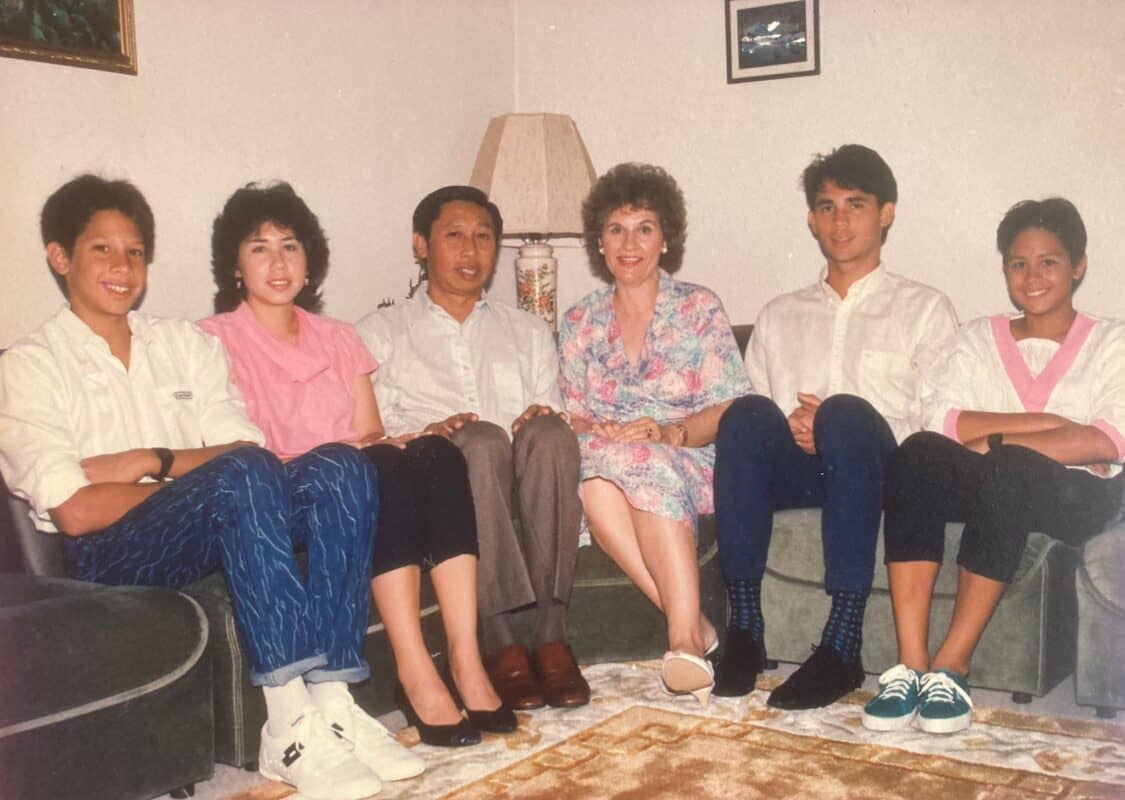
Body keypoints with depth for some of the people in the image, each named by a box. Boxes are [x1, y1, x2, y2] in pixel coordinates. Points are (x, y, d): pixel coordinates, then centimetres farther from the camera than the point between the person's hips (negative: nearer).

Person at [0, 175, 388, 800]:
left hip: (221, 530, 5)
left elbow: (249, 445, 5)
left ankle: (330, 700, -30)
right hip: (110, 550, -5)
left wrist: (153, 461, -11)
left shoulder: (187, 345, 21)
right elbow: (73, 512, -9)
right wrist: (201, 476, -8)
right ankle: (290, 723, -37)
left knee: (339, 464, -22)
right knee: (244, 476, -33)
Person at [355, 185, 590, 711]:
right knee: (481, 438, -35)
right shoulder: (381, 332, 20)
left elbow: (556, 423, 18)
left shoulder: (528, 331, 28)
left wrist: (543, 418, -7)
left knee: (549, 432, -32)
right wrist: (425, 434, -15)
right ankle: (500, 643, -36)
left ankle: (551, 635, -33)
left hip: (523, 485, 2)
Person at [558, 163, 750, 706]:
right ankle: (692, 625, -32)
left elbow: (733, 408, 0)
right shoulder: (580, 323, 18)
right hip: (605, 455, 2)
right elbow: (574, 416, 12)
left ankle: (684, 637, -40)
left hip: (694, 462, -2)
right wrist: (594, 431, -13)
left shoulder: (698, 309, 9)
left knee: (648, 465, -38)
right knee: (595, 483, -35)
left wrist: (671, 432, -19)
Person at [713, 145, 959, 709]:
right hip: (792, 467, 3)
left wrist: (831, 422, -11)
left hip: (879, 469, -2)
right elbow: (751, 419, 21)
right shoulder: (780, 315, 28)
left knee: (847, 413, -37)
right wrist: (788, 428, -4)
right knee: (745, 414, -32)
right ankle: (744, 630, -32)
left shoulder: (925, 309, 17)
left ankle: (842, 646, -39)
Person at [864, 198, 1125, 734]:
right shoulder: (978, 338, 20)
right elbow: (940, 418, 0)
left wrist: (996, 442, -13)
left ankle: (951, 666, -33)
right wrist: (1046, 422, -10)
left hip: (1075, 495, -2)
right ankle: (910, 663, -37)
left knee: (1004, 470, -37)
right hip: (987, 488, 2)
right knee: (917, 453, -32)